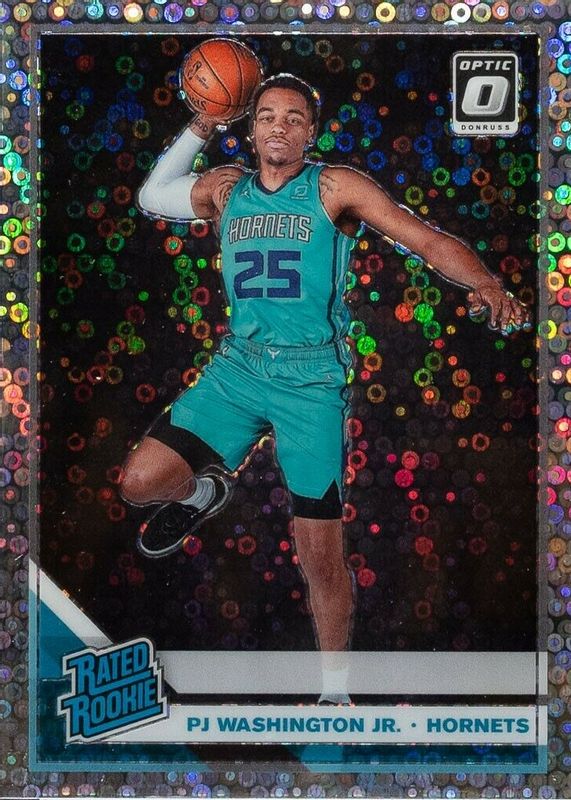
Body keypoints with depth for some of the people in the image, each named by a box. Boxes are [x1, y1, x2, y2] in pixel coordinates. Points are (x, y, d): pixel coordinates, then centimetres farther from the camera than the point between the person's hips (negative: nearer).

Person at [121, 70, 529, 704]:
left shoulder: (335, 188, -3)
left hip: (312, 379, -3)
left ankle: (335, 689, 22)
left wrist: (488, 286, -27)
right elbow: (152, 196, 27)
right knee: (141, 481, -12)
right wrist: (200, 128, 16)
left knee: (321, 557, 0)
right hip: (237, 368, 4)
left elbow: (429, 241, -8)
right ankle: (203, 491, 24)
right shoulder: (224, 189, 10)